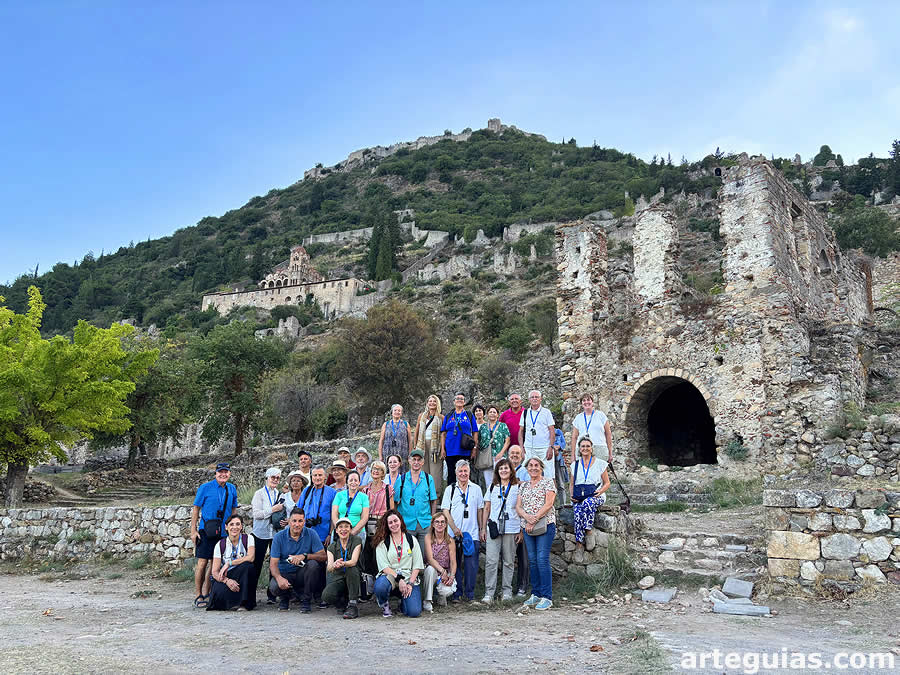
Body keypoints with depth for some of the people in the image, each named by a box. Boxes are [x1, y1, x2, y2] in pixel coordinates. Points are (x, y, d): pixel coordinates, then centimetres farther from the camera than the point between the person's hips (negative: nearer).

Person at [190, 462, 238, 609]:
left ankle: (206, 594, 18)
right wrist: (193, 530, -6)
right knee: (202, 562, -6)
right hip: (206, 530, -4)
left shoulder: (232, 489, 8)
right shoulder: (205, 488, -4)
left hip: (223, 531, 4)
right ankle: (198, 596, 3)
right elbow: (196, 508, -2)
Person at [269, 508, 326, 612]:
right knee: (274, 586, -31)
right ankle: (284, 598, 9)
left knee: (313, 564, -30)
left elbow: (323, 556, -14)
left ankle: (305, 600, -10)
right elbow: (273, 563, -12)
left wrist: (304, 556, -30)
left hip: (302, 574, 0)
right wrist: (279, 578, -33)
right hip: (285, 573, 0)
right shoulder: (279, 537, -8)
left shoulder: (311, 534, -8)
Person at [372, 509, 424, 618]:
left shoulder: (412, 540, 10)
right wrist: (399, 579, -18)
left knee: (414, 612, -21)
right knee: (380, 586, -38)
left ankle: (403, 602, 18)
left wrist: (410, 584, -8)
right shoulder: (382, 542, 4)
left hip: (409, 578, 1)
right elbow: (383, 566, -5)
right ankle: (385, 605, -1)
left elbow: (417, 565, 6)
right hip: (390, 576, -1)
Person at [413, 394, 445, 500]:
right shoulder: (421, 415, 14)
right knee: (423, 470, 1)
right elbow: (416, 432, 16)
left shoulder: (441, 418, 6)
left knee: (435, 471, -6)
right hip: (422, 445, 3)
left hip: (435, 446, -2)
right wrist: (414, 446, 9)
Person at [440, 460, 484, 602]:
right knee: (455, 564, 1)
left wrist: (482, 529, 8)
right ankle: (457, 593, 11)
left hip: (472, 534, 1)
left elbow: (480, 510, 14)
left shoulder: (476, 489, 11)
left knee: (471, 565, -2)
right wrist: (454, 528, -8)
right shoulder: (450, 489, 7)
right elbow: (445, 511, 2)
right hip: (454, 534, -1)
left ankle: (470, 594, 8)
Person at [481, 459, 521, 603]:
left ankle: (507, 591, 17)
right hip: (493, 528, 1)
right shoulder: (493, 487, 11)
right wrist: (484, 528, 9)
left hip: (511, 529, -1)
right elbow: (487, 508, 14)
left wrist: (521, 530, 0)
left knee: (509, 561, 6)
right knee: (491, 560, -6)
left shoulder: (517, 487, 5)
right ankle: (489, 593, -4)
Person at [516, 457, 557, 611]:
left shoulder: (548, 483, 1)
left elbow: (548, 504, -9)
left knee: (542, 559, -11)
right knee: (532, 561, 7)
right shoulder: (523, 486, 17)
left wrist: (534, 520, -15)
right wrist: (527, 517, -12)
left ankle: (547, 597, -8)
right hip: (528, 528, 5)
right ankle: (535, 594, 14)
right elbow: (518, 506, 9)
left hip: (545, 525, -5)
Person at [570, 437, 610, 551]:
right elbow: (571, 484, 24)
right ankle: (578, 543, -37)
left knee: (587, 503, -39)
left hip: (596, 496, -2)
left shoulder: (600, 463, 9)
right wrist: (572, 495, 4)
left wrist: (600, 491, -10)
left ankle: (589, 531, -28)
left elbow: (607, 483, 10)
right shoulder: (575, 465, 18)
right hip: (578, 498, 2)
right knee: (577, 512, -33)